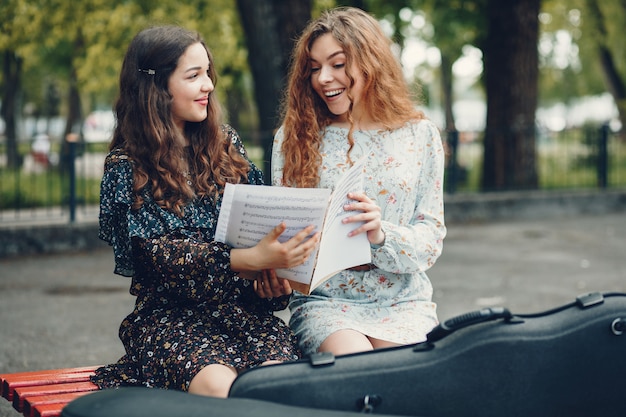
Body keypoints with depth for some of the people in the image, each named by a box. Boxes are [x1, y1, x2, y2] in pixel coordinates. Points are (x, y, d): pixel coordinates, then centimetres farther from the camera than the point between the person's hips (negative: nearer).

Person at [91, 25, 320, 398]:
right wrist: (251, 260, -28)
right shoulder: (126, 168, 0)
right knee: (219, 386, -34)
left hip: (244, 306, 3)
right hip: (169, 315, -2)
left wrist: (273, 274, -12)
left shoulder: (226, 145, 13)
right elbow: (159, 254, -12)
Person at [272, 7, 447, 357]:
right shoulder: (294, 137, 6)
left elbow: (432, 239, 1)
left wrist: (381, 235, -20)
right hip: (324, 302, -1)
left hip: (402, 303, 1)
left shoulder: (420, 135, 6)